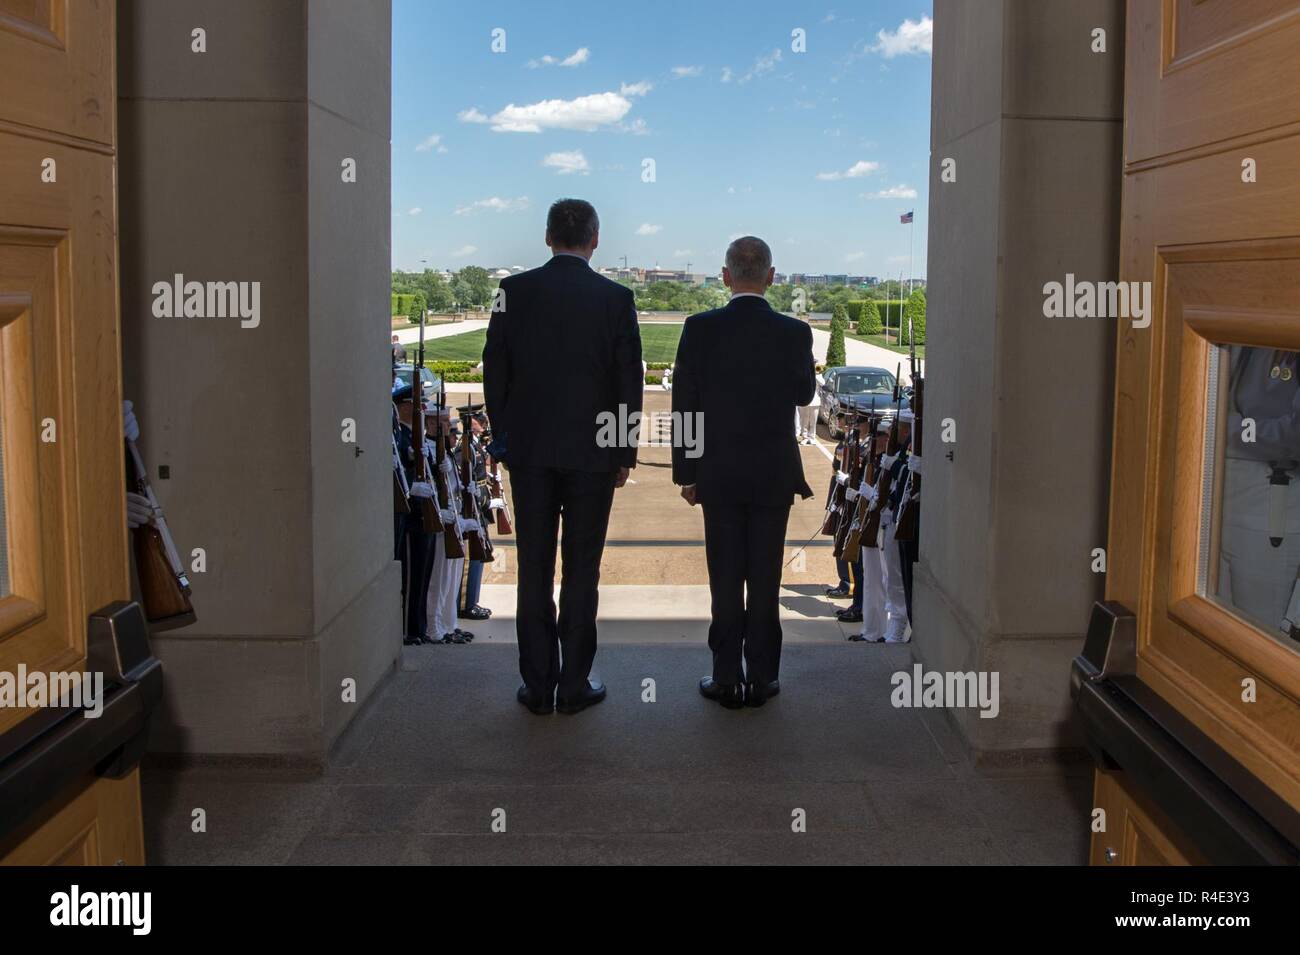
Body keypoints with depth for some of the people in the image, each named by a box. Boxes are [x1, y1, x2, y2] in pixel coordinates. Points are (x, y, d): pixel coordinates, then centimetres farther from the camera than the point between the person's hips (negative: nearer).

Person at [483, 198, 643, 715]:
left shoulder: (514, 291, -1)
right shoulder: (615, 298, -5)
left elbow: (495, 372, 2)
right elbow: (629, 382, -3)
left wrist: (503, 439, 12)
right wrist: (624, 453, 5)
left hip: (528, 450, 2)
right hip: (592, 451, -1)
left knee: (534, 569, 8)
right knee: (581, 569, 6)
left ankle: (538, 685, 13)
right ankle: (574, 684, 11)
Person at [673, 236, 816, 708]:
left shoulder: (700, 329, -8)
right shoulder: (794, 332, -7)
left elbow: (684, 407, -5)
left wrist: (686, 473, 2)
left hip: (718, 475, 0)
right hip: (774, 475, 0)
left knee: (725, 581, 7)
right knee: (765, 580, 8)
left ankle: (727, 679, 12)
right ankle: (761, 677, 15)